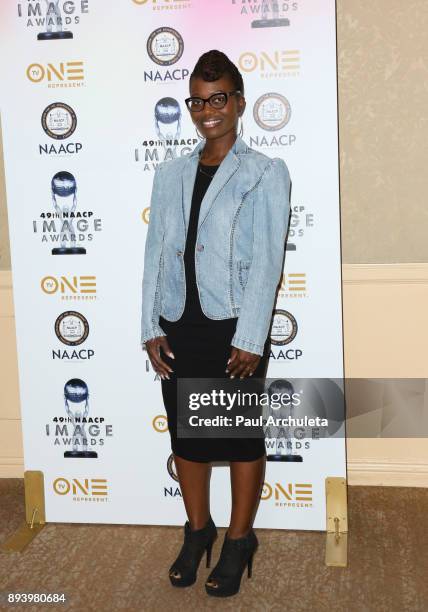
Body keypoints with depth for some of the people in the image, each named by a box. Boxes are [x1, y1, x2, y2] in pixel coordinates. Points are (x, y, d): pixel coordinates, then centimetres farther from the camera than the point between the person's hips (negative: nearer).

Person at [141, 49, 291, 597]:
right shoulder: (169, 174, 10)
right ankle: (197, 530, 34)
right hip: (179, 326, 5)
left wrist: (250, 339, -15)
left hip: (233, 326, -4)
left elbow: (266, 261, -9)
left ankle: (239, 541, 26)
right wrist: (151, 328, 2)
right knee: (185, 432, 13)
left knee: (240, 435, 7)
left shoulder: (265, 174, -3)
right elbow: (155, 253, 8)